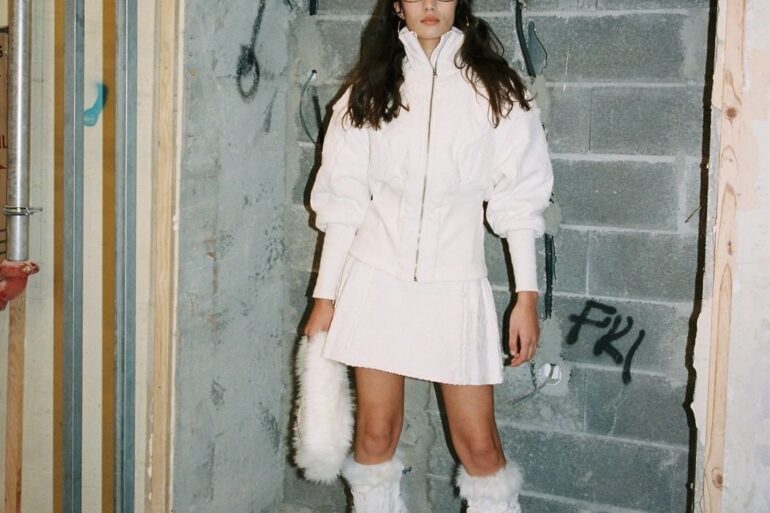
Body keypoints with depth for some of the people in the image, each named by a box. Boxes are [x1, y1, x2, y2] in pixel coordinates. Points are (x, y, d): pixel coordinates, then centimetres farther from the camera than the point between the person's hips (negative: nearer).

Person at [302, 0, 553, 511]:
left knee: (480, 446, -1)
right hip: (377, 278, 1)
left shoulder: (494, 89, 2)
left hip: (455, 283, -1)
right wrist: (325, 296, 3)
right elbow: (343, 200, 6)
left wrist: (527, 297, -4)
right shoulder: (370, 88, 6)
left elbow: (518, 198, 1)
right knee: (375, 435, 5)